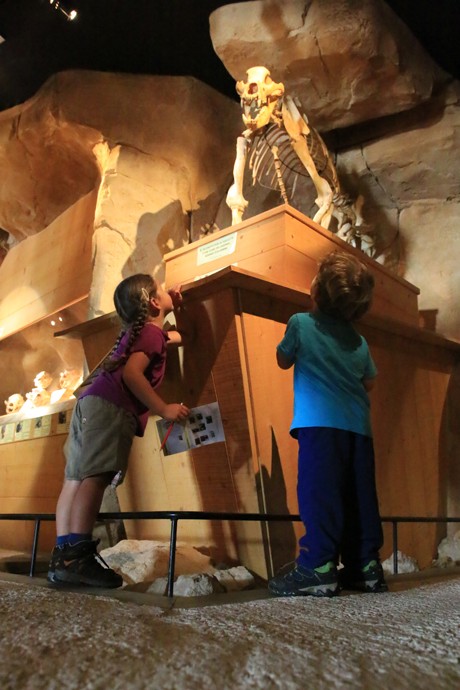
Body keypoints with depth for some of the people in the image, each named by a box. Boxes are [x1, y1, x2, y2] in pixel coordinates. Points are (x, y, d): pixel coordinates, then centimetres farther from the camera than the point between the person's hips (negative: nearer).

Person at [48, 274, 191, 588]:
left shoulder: (139, 330, 31)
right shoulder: (152, 331, 1)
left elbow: (180, 337, 51)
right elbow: (131, 373, -15)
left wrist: (176, 305, 50)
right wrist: (164, 409, -15)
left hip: (92, 402, 10)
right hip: (110, 406, -10)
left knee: (76, 479, 2)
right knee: (95, 476, -18)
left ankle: (63, 556, 2)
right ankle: (78, 556, -23)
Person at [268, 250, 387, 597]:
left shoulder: (301, 323, 2)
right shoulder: (359, 342, 15)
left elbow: (283, 361, 15)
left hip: (320, 422, -5)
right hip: (358, 425, 6)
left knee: (319, 492, -8)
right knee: (359, 494, 8)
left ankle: (318, 566, -10)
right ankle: (365, 565, 14)